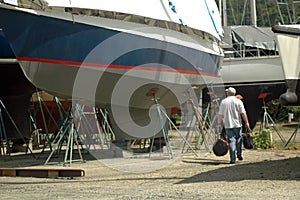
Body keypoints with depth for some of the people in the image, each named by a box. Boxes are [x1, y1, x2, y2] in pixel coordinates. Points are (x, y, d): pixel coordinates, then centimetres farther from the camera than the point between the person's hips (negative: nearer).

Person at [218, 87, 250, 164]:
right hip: (237, 124, 0)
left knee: (231, 141, 1)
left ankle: (233, 159, -1)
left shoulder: (223, 102, 1)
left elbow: (220, 114, 0)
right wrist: (246, 122, 1)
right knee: (238, 138, 21)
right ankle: (239, 153, 11)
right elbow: (243, 113, -5)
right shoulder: (238, 101, -1)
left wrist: (219, 123, 7)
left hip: (228, 125, 0)